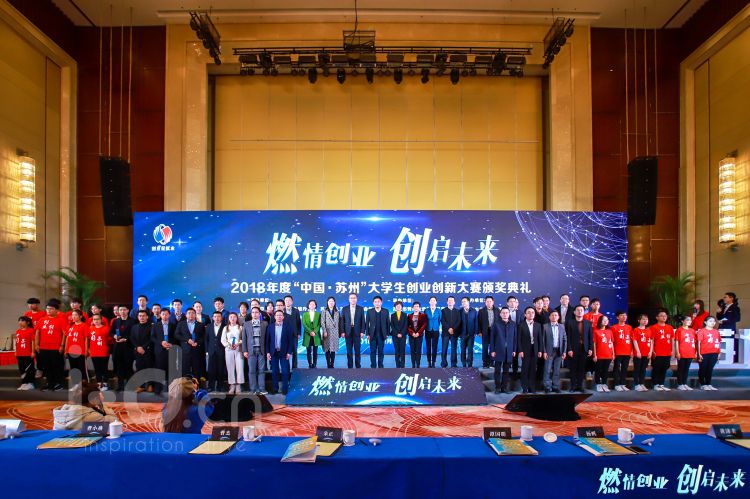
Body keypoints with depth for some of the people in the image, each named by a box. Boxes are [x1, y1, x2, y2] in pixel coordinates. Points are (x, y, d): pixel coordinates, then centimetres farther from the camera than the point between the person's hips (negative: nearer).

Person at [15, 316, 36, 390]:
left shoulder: (31, 330, -7)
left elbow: (33, 341, -9)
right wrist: (16, 352, 14)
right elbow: (16, 342, 16)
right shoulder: (17, 331, 11)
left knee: (29, 369, -1)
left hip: (28, 354, -6)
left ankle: (30, 383, 5)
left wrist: (33, 352, -12)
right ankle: (24, 383, 19)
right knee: (22, 369, 11)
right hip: (19, 354, 7)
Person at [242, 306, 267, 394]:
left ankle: (261, 389, 3)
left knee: (261, 370, 0)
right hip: (251, 350, 0)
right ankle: (253, 389, 6)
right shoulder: (246, 324, 9)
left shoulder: (265, 324, 7)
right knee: (252, 371, 1)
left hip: (261, 350, 0)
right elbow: (244, 338, 7)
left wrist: (267, 350, -1)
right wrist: (244, 350, 0)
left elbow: (267, 337, 5)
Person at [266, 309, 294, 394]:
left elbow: (291, 340, -2)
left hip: (284, 352, -2)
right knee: (274, 372, 6)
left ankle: (285, 389, 7)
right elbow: (267, 340, 6)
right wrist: (267, 352, -1)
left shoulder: (287, 326, 0)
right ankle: (274, 389, 14)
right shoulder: (270, 327, 5)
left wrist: (289, 352, -8)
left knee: (285, 372, -1)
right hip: (273, 352, 2)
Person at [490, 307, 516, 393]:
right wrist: (492, 350, -5)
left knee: (506, 370, 6)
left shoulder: (513, 324, 6)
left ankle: (505, 387, 12)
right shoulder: (496, 324, 1)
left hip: (509, 351, 2)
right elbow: (492, 338, 1)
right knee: (497, 370, 2)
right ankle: (497, 387, 8)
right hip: (498, 351, -2)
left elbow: (515, 337, 7)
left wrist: (514, 350, 3)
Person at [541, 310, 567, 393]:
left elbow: (565, 340, 9)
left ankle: (555, 386, 12)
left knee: (557, 370, 6)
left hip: (559, 351, 3)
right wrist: (544, 352, -7)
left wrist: (564, 352, 2)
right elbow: (543, 340, -1)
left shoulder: (562, 327, 10)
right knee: (548, 370, -1)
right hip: (549, 351, -3)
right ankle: (547, 387, 5)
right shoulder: (545, 326, 0)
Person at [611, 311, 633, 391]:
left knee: (625, 369, 9)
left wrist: (631, 351, 7)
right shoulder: (614, 327, -3)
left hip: (627, 352, 4)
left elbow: (631, 340, 13)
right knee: (617, 369, 1)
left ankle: (622, 384, 17)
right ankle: (617, 385, 5)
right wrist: (613, 352, -8)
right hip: (618, 353, -4)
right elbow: (612, 341, -4)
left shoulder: (629, 327, 10)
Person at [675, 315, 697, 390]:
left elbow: (694, 342, 15)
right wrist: (677, 352, -11)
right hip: (681, 353, -5)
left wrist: (695, 352, 9)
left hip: (690, 353, 5)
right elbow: (676, 342, -6)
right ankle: (680, 384, 5)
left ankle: (685, 384, 17)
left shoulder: (692, 331, 12)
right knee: (681, 369, 1)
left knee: (687, 369, 10)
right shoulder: (679, 330, -3)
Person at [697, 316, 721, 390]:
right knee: (702, 369, 5)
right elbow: (698, 343, -7)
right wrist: (699, 354, -10)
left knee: (710, 369, 10)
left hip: (714, 354, 4)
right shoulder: (702, 331, -5)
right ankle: (703, 385, 13)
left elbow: (719, 343, 14)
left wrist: (719, 353, 9)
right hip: (704, 354, -4)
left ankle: (708, 384, 18)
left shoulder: (716, 332, 10)